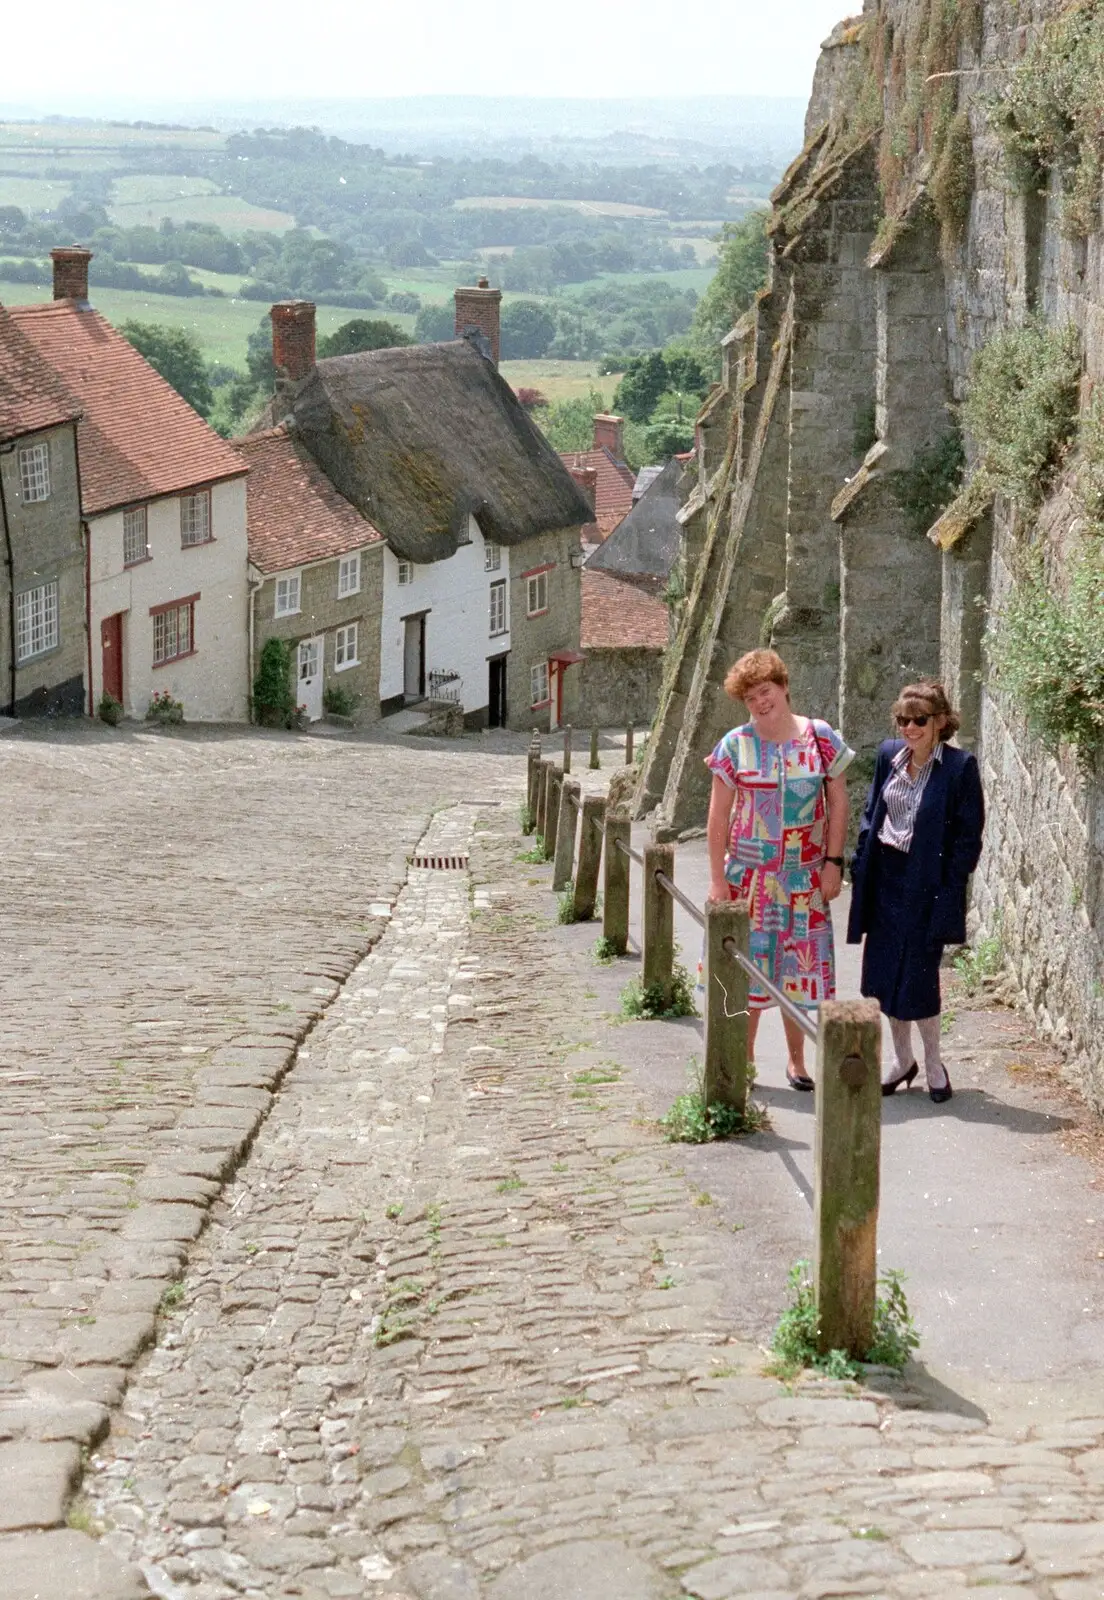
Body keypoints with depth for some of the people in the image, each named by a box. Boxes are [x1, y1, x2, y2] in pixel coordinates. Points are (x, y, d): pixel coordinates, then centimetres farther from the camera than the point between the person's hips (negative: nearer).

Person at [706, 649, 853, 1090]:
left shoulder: (821, 739, -2)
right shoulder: (736, 746, -3)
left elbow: (838, 804, 3)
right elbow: (719, 816, -1)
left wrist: (833, 863, -3)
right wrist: (717, 878, -4)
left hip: (805, 876, 1)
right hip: (748, 872, 0)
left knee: (798, 965, 6)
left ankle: (796, 1061, 19)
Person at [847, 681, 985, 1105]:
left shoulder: (960, 767, -11)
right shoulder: (889, 756, 5)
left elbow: (969, 836, -10)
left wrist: (949, 891, -14)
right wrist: (861, 864, 6)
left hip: (926, 886, -5)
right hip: (886, 881, 6)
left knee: (918, 979, -1)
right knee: (884, 975, 10)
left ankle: (933, 1064, 20)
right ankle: (902, 1061, 27)